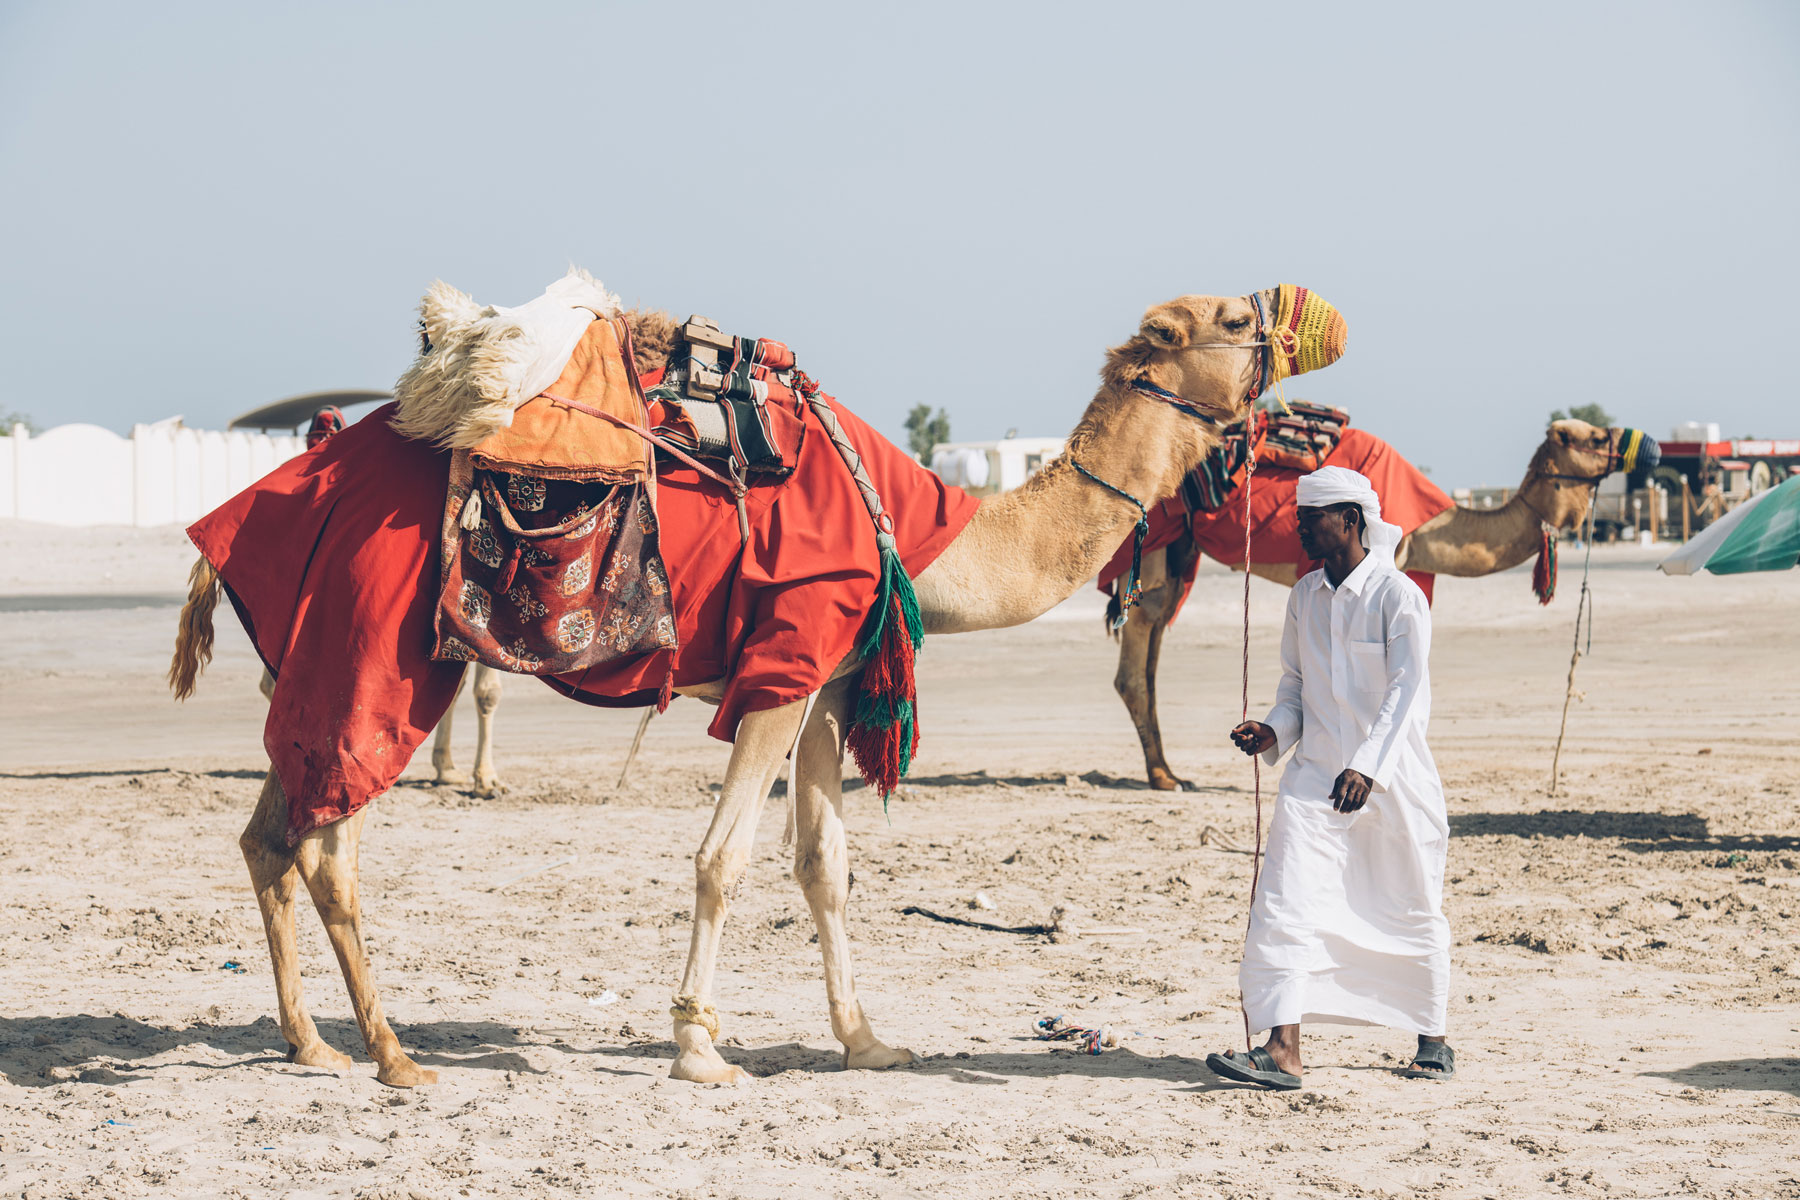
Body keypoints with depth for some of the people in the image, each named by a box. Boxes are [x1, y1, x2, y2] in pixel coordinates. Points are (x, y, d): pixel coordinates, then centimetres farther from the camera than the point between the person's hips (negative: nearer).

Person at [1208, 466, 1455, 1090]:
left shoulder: (1397, 595, -10)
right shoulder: (1304, 596, 8)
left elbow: (1407, 691, -16)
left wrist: (1367, 766, -27)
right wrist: (1275, 731, -4)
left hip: (1393, 774, -4)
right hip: (1317, 771, 4)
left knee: (1411, 910, 9)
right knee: (1285, 902, -12)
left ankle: (1433, 1041, 26)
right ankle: (1282, 1049, -17)